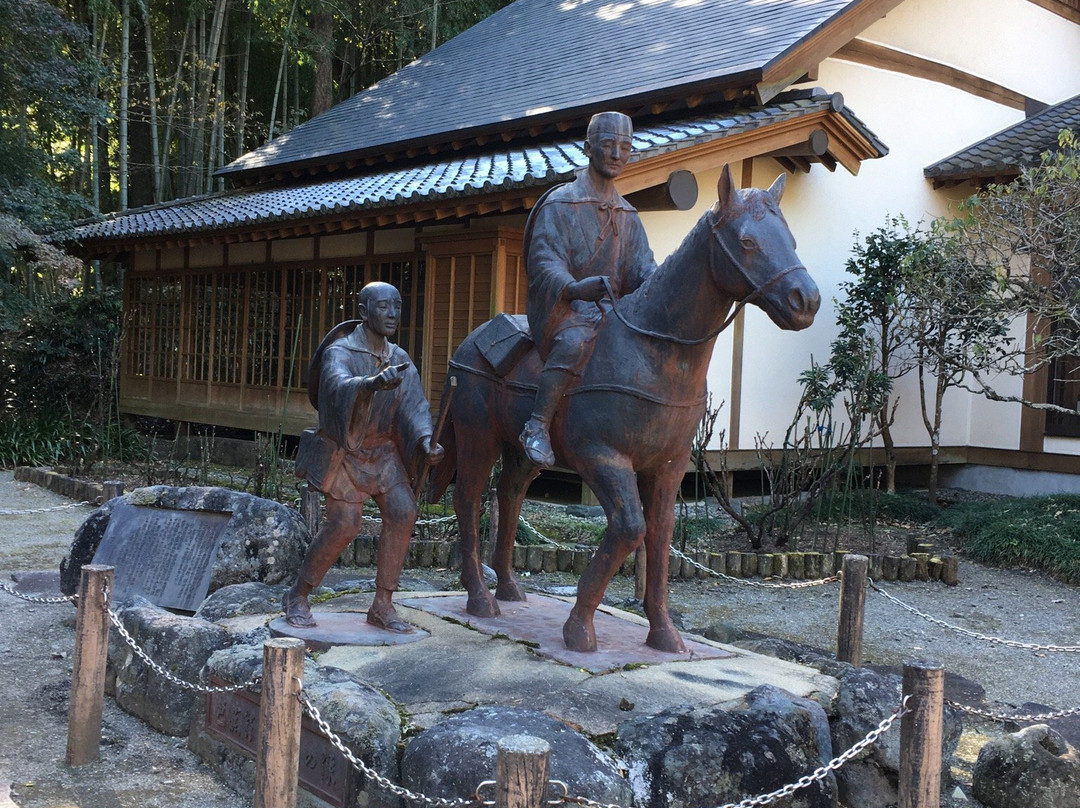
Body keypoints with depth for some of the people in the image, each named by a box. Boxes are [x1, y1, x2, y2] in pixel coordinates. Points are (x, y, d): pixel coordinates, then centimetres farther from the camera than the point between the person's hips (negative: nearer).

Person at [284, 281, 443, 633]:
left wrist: (426, 444, -29)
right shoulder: (340, 352, -18)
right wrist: (375, 383, -62)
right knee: (343, 524, -11)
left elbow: (413, 406, -9)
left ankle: (382, 606, -1)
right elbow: (338, 387, -40)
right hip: (343, 449, -5)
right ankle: (297, 597, 10)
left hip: (381, 449, 5)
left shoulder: (400, 360, 1)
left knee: (402, 513, -11)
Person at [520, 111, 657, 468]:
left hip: (610, 308, 7)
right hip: (559, 308, -7)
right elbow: (543, 262, -15)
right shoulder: (560, 204, -2)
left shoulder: (627, 214, 19)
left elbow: (641, 265, 7)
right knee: (577, 338, -38)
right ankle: (537, 426, -32)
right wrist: (574, 288, -37)